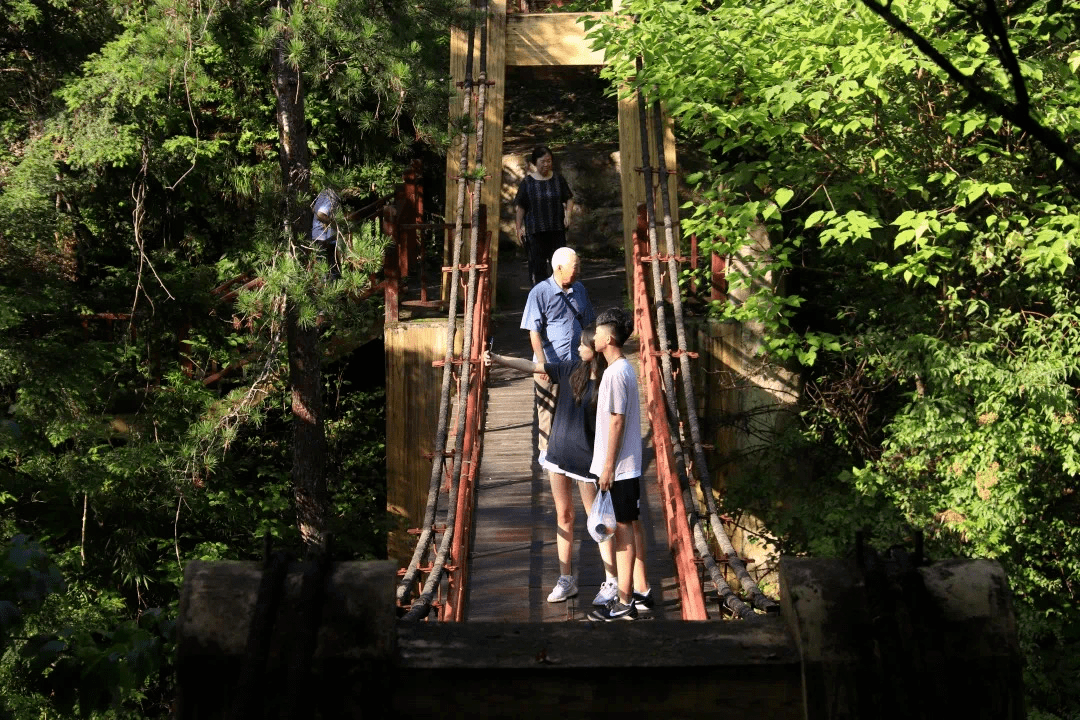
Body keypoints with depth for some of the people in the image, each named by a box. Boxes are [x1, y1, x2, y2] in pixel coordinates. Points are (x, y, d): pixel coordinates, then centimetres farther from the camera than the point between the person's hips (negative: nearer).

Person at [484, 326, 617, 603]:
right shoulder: (571, 369, 0)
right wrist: (498, 359, -10)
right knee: (563, 516, 12)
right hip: (559, 454, 5)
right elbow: (531, 366, 1)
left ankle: (612, 580, 13)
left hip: (586, 460, -5)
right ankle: (566, 580, 23)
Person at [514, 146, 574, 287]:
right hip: (535, 231, -2)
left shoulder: (558, 179, 6)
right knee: (537, 263, -1)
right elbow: (520, 207, 2)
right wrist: (519, 228, -4)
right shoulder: (527, 182, 0)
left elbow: (569, 198, 13)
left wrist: (568, 213, -6)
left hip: (557, 229, 2)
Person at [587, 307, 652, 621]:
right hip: (629, 465, 10)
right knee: (632, 524, 15)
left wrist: (608, 465, -18)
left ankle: (624, 602, -1)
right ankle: (641, 589, 24)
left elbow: (617, 421, -20)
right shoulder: (624, 369, 12)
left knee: (623, 528, -5)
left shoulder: (616, 373, -18)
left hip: (619, 467, -10)